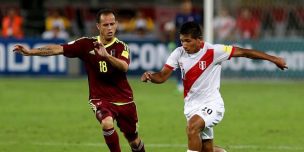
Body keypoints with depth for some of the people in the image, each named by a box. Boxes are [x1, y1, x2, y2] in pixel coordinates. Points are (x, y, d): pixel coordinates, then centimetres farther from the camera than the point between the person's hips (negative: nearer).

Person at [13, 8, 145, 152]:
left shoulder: (121, 46, -5)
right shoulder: (86, 44, -3)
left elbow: (124, 66, -26)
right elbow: (58, 49, -11)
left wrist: (106, 55, -42)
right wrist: (31, 51, -20)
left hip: (124, 100, 1)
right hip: (100, 99, -1)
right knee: (107, 123, -32)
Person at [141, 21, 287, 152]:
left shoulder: (213, 51, -16)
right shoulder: (179, 53, -4)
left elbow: (244, 52, -13)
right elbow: (162, 76, -3)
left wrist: (273, 59, -12)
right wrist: (149, 76, -26)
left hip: (211, 104, -6)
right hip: (191, 107, 6)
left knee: (192, 126, -33)